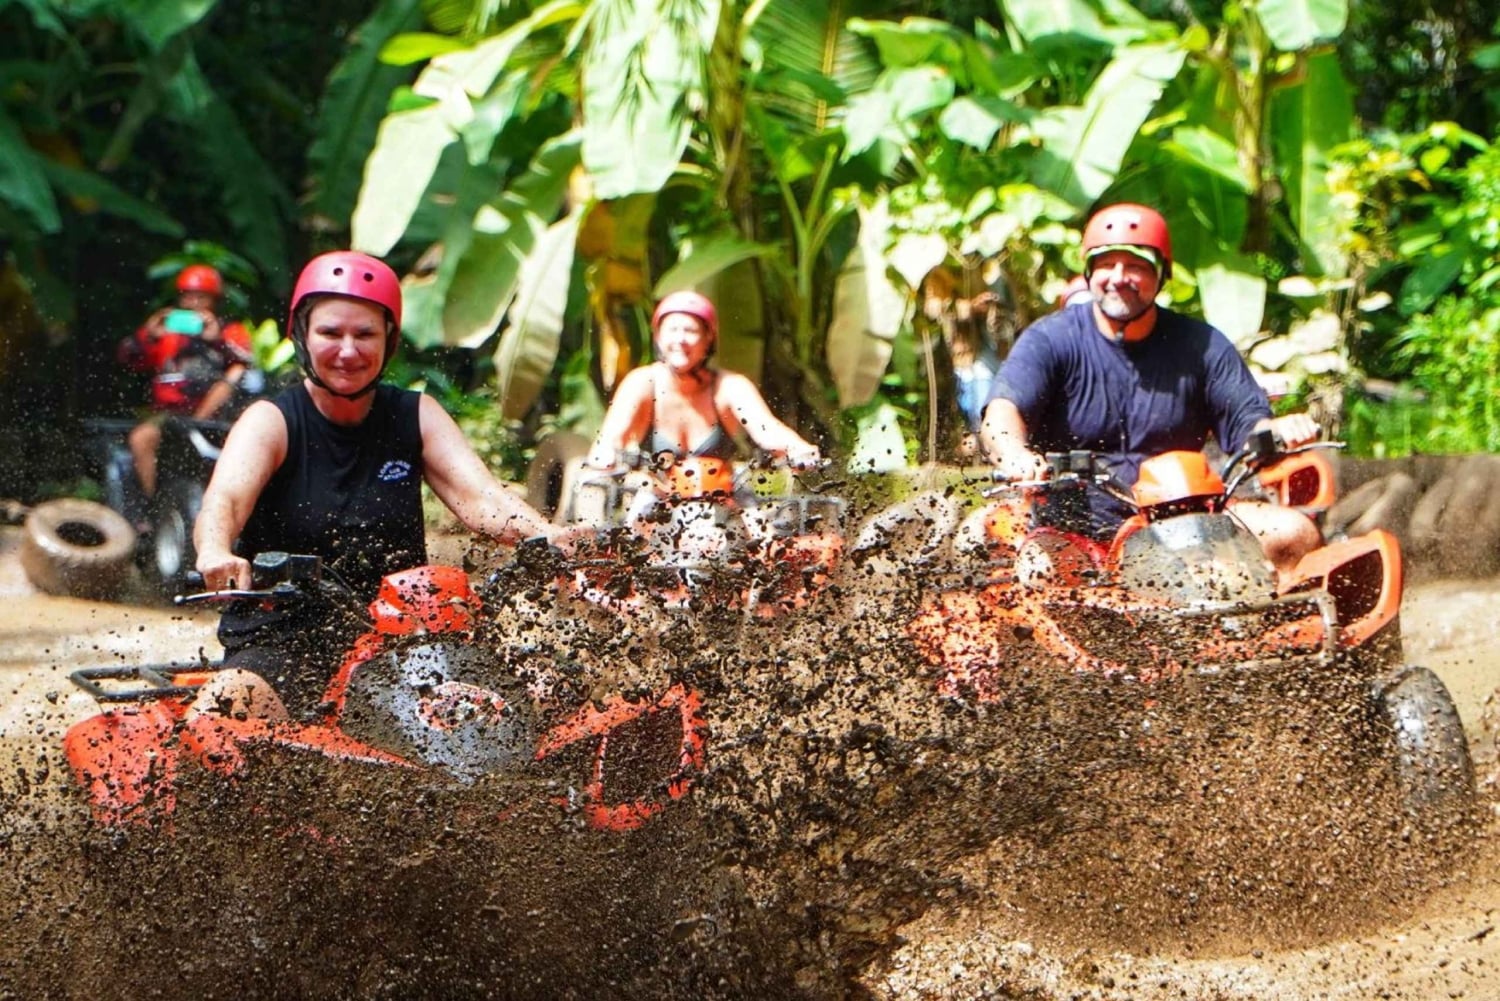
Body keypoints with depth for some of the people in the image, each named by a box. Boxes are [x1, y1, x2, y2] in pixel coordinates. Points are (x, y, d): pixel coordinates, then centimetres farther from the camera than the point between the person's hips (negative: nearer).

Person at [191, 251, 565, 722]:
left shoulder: (416, 417, 9)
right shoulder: (270, 422, -1)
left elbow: (478, 496, -7)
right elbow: (223, 501, -21)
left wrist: (549, 538, -29)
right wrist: (216, 554, -46)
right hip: (281, 642, -2)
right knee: (220, 710, -31)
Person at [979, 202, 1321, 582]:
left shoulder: (1201, 345, 9)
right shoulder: (1050, 339, 1)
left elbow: (1248, 422, 6)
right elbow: (1003, 410, -16)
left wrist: (1279, 429, -21)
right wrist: (1016, 456, -41)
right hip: (1074, 519, -3)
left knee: (1294, 533, -18)